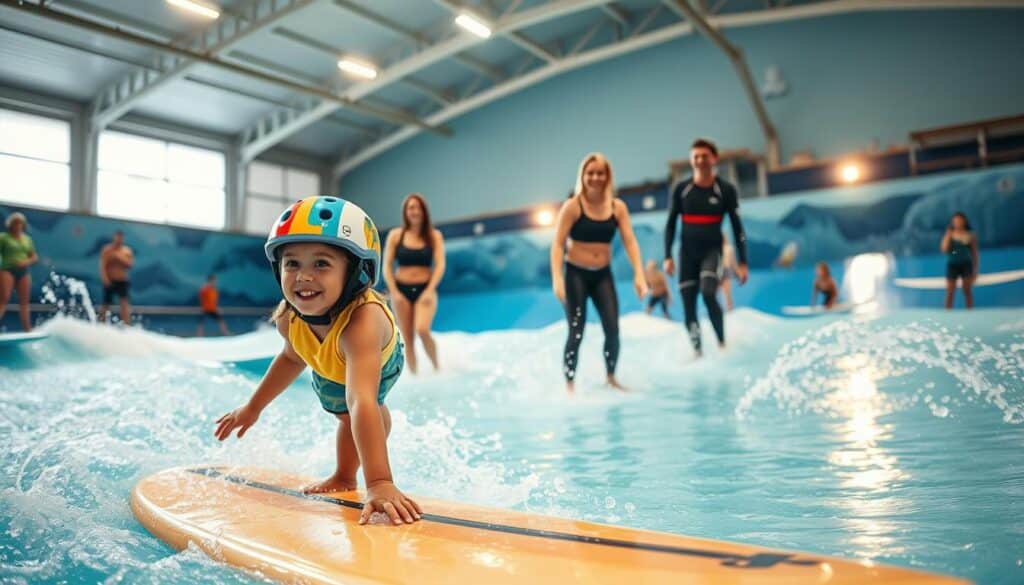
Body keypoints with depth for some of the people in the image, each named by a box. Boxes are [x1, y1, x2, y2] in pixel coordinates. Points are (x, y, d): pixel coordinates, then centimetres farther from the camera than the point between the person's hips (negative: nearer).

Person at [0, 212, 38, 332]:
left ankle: (27, 329, 8)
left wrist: (27, 261, -6)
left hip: (23, 272, 5)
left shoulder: (27, 239, 14)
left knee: (24, 301, 6)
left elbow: (34, 256, 14)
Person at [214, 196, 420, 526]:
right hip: (328, 366, 5)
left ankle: (344, 477, 17)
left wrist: (380, 483, -76)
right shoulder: (289, 318, -35)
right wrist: (252, 408, -3)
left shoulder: (362, 322, -55)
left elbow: (362, 403, -67)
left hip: (380, 361, -4)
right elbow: (292, 357, -10)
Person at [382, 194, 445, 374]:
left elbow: (440, 265, -4)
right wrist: (394, 292, -7)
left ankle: (436, 368, -3)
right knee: (407, 339, 2)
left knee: (422, 330, -23)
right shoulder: (395, 235, 3)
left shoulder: (434, 236, 2)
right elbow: (387, 266, 3)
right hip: (401, 290, 2)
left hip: (425, 290, -2)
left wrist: (429, 291, -15)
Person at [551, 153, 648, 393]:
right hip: (575, 274, -3)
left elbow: (630, 241, -3)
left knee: (612, 329, -4)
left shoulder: (617, 207, 1)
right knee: (576, 332, -5)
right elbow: (558, 244, -14)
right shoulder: (572, 206, -9)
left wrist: (639, 274, -15)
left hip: (603, 275, 3)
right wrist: (557, 279, -24)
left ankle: (611, 378, 17)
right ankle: (569, 385, 7)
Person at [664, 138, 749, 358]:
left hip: (712, 251, -2)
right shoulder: (681, 190, 2)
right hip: (687, 253, 2)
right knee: (688, 307, 0)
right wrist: (668, 256, -2)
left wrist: (742, 262, -4)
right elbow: (670, 224, 6)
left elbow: (737, 227, 1)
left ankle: (722, 342, -8)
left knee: (708, 293, -25)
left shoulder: (726, 190, -2)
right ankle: (697, 351, 12)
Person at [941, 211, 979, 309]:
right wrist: (948, 236, -13)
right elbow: (944, 249, -9)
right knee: (950, 292, 0)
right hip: (952, 265, 0)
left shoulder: (970, 235, 2)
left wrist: (975, 270, 1)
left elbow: (974, 254, 4)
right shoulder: (949, 234, 4)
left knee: (968, 291, 2)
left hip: (966, 265, 0)